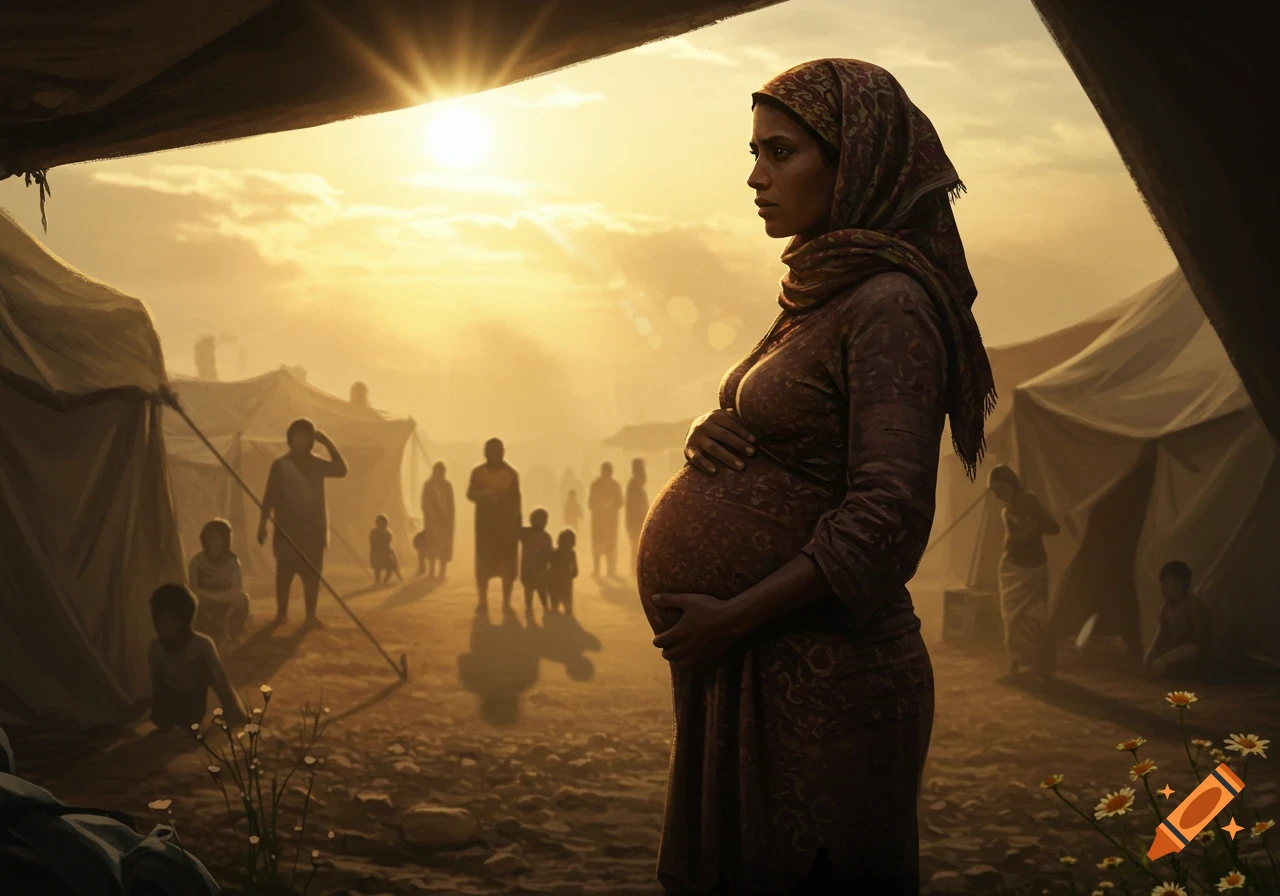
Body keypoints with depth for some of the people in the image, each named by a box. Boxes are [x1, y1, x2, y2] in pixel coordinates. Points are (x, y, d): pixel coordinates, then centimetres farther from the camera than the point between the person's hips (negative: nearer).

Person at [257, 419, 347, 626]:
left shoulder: (316, 464, 8)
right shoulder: (281, 465, -2)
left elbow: (341, 470, -5)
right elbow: (269, 496, -2)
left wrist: (328, 443, -5)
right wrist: (263, 523, -6)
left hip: (313, 528, 3)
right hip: (287, 528, -3)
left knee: (312, 573, -1)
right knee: (285, 572, 0)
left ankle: (311, 614, 2)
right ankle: (282, 612, 9)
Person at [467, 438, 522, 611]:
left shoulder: (511, 473, 5)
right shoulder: (478, 472, 4)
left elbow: (516, 498, 8)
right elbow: (470, 494, -1)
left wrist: (518, 522, 5)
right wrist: (486, 494, -20)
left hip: (507, 522, 0)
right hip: (485, 522, 0)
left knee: (507, 563, -1)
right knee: (483, 562, -1)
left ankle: (506, 601, 4)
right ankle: (483, 600, 8)